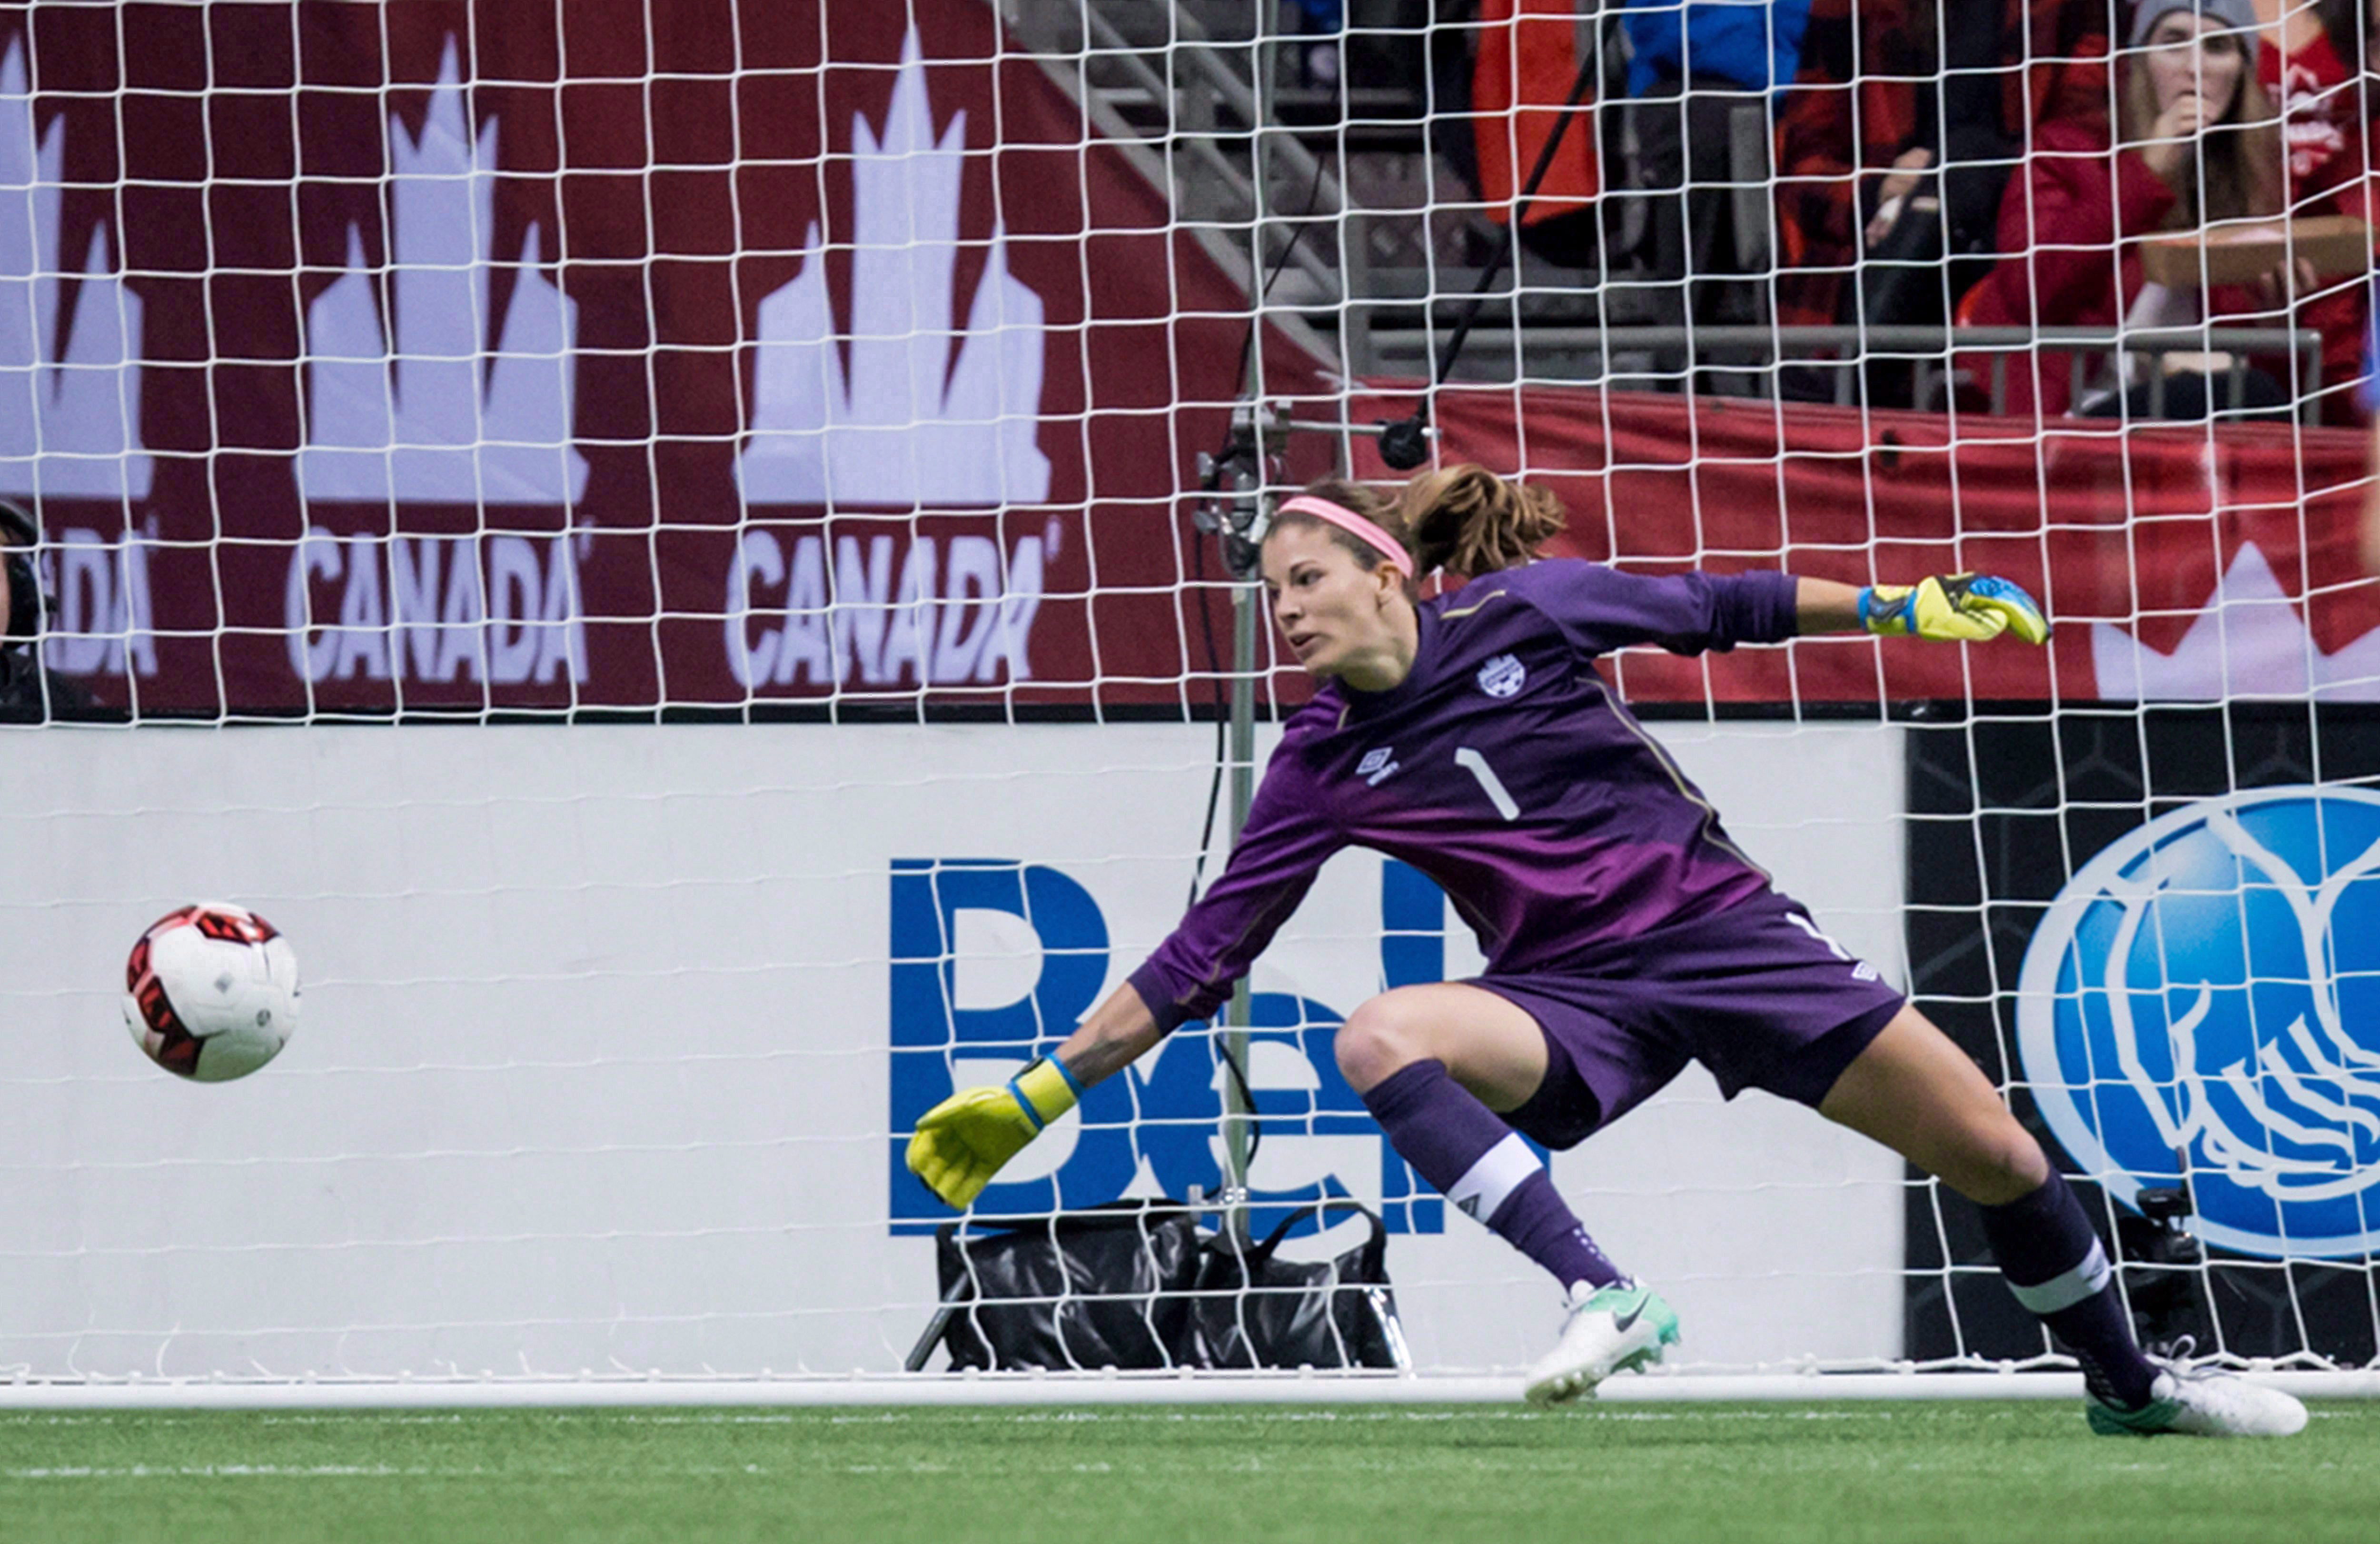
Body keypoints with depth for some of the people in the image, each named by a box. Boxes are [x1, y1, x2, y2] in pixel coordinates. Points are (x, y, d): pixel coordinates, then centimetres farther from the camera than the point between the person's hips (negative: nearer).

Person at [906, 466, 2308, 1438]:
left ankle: (2127, 1380, 20)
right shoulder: (1324, 767, -1)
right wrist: (1039, 1097, -3)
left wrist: (1910, 608, 7)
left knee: (1995, 1155, -6)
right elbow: (1201, 960, 1)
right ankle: (1604, 1300, -35)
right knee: (1379, 1038, -31)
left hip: (1719, 927, -1)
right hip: (1574, 996, 1)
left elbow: (1718, 611, 6)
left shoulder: (1525, 611, -6)